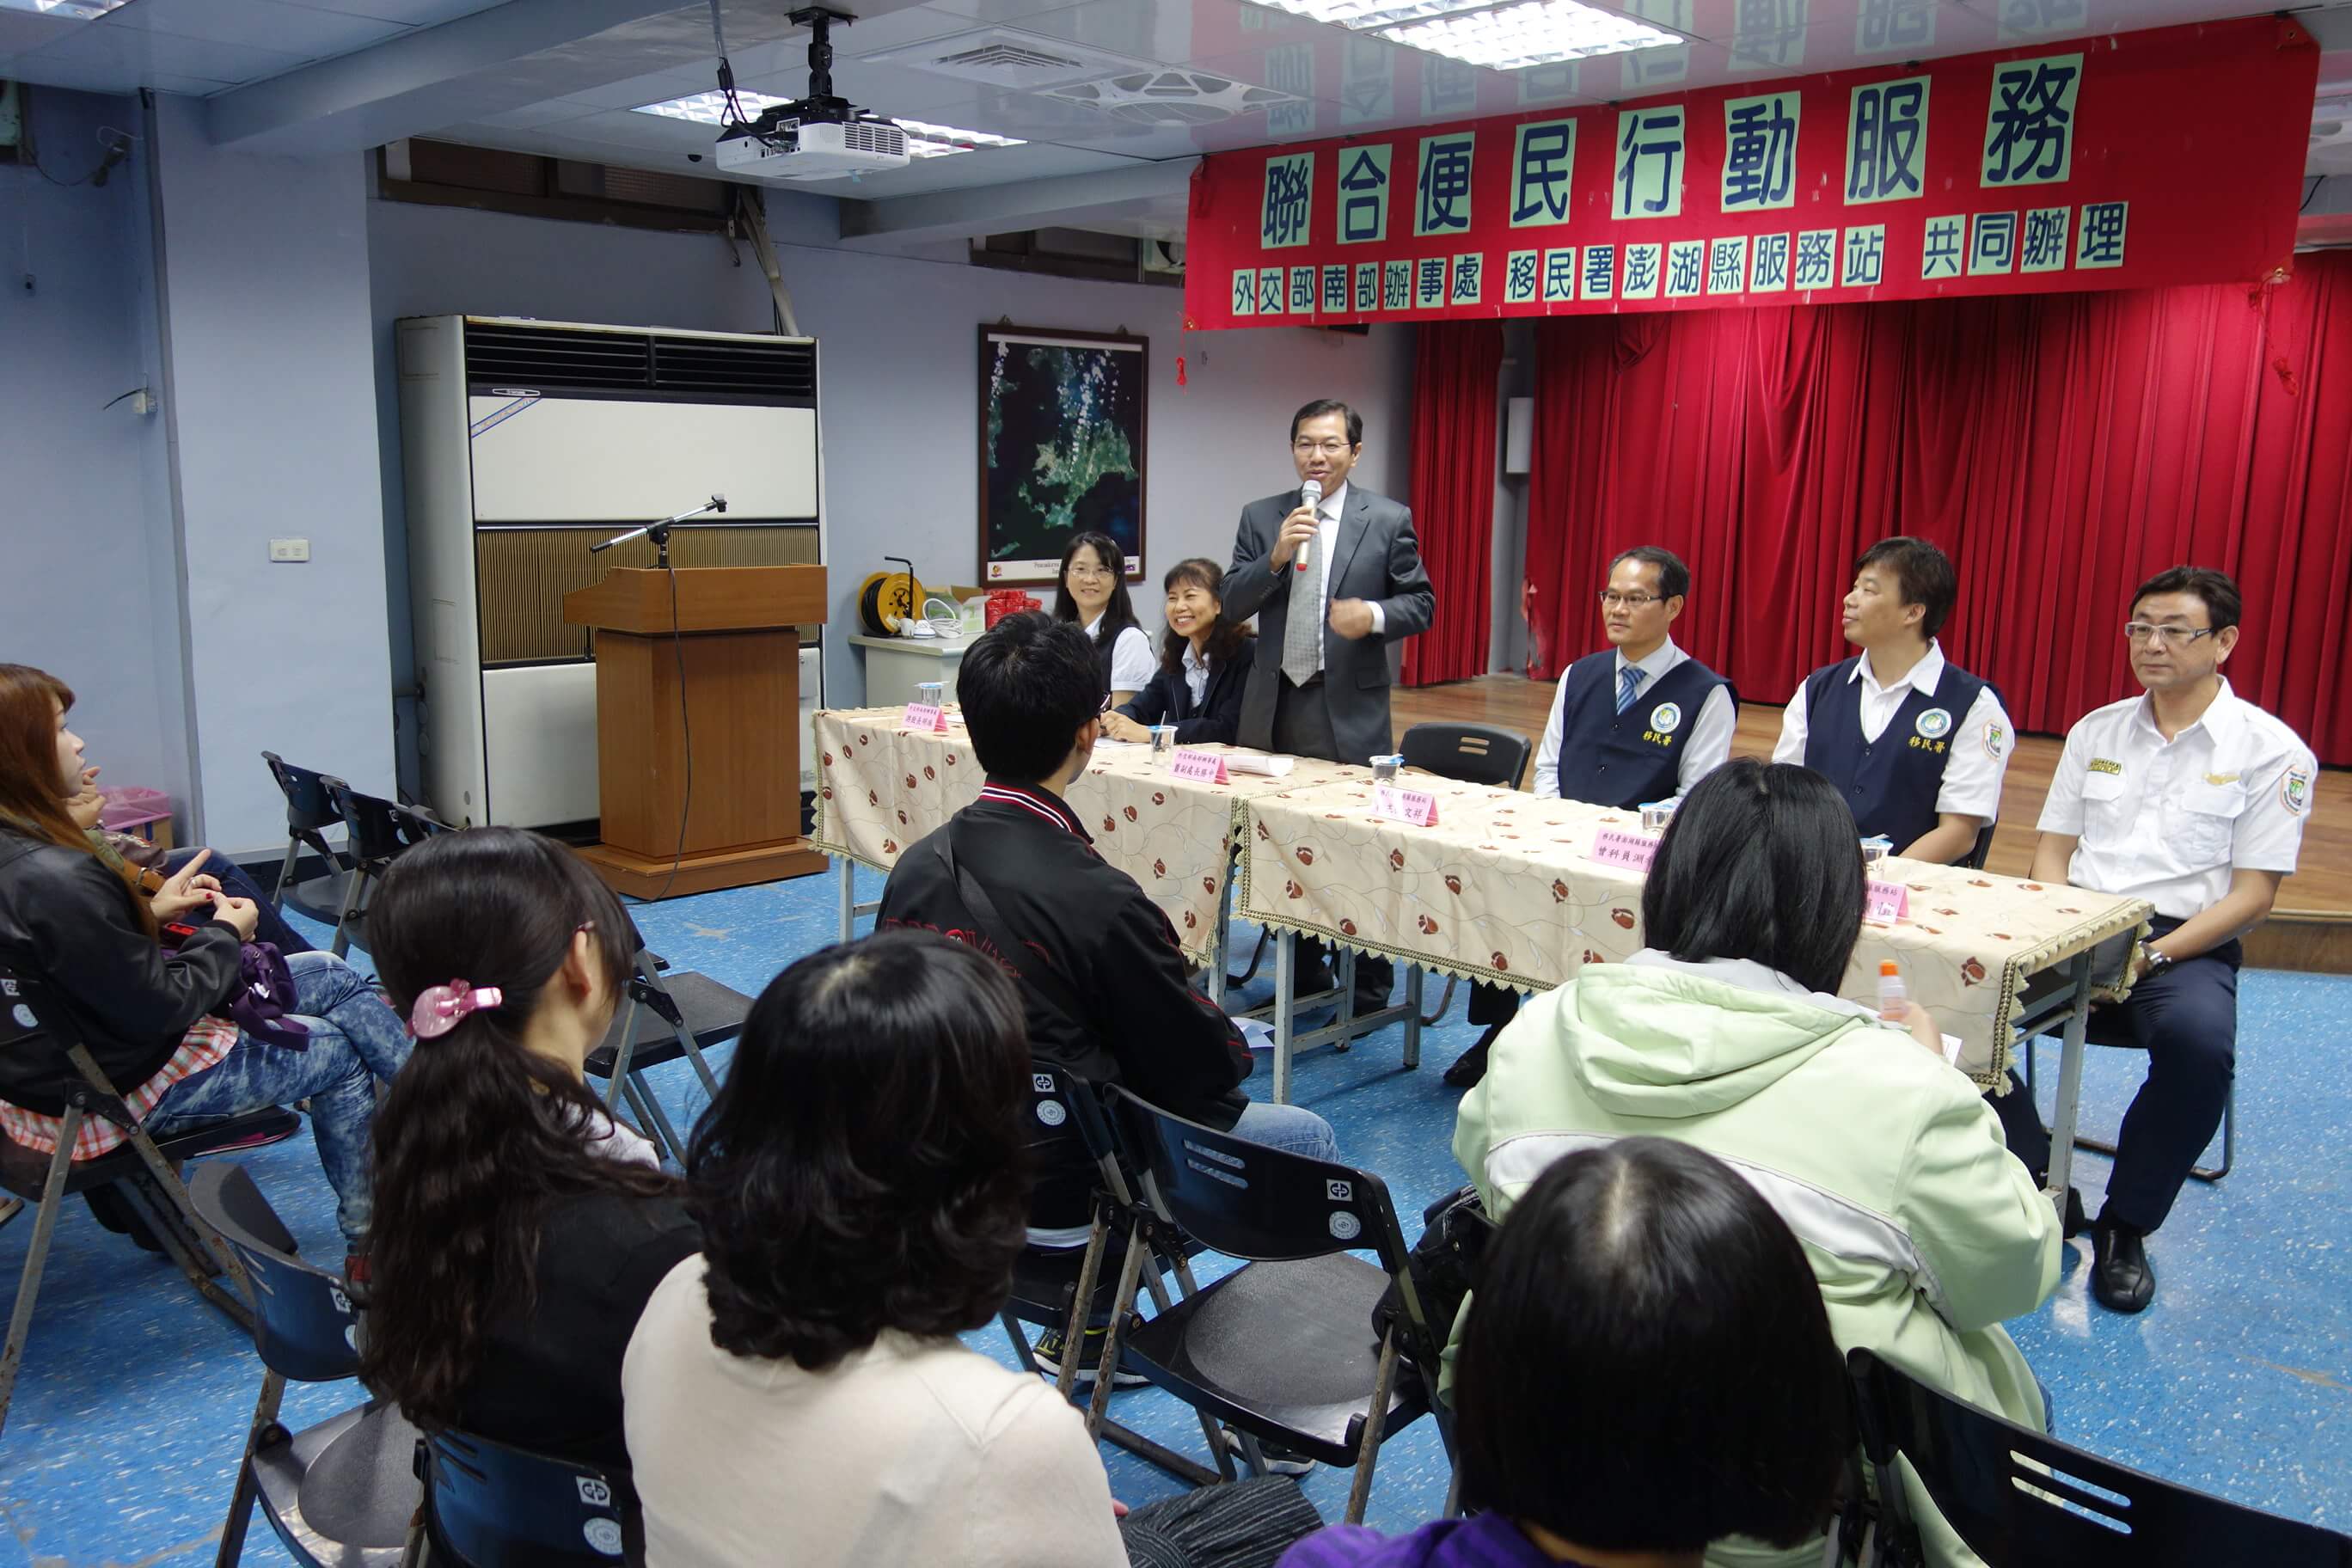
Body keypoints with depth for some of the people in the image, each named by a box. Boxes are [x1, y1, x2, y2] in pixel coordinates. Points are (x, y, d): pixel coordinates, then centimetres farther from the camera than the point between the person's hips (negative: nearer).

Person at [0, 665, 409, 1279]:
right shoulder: (54, 881, -35)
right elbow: (159, 1008, -26)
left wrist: (149, 911, -1)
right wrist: (225, 936, -11)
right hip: (113, 1091, -9)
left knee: (333, 975, 11)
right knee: (344, 1055, 9)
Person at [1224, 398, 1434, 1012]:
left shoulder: (1389, 520, 0)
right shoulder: (1260, 518, 7)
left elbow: (1420, 604, 3)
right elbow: (1232, 605, 1)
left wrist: (1375, 615, -17)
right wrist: (1276, 556, -15)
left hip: (1349, 709, -3)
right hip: (1276, 706, 3)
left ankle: (1368, 984, 15)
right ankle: (1304, 970, 29)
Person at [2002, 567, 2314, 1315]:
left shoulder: (2271, 750, 1)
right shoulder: (2096, 731, 13)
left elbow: (2252, 894, -3)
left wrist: (2154, 955, -17)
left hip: (2187, 944, -3)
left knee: (2199, 1038, -38)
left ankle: (2126, 1227, -13)